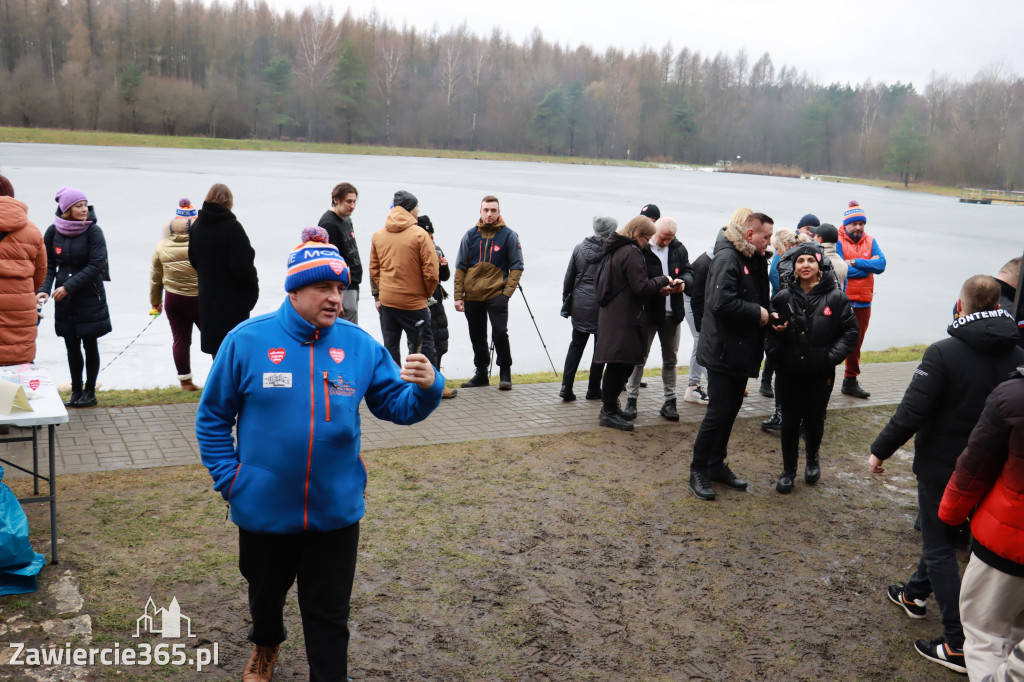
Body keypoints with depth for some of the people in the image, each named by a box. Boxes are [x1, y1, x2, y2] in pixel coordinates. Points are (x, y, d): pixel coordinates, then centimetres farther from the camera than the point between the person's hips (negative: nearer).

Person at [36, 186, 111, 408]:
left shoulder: (93, 231, -9)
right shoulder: (53, 231, 0)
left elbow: (97, 265, -15)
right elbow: (49, 265, 6)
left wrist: (69, 287, -18)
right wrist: (44, 289, -11)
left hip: (89, 297, -3)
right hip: (64, 300, 3)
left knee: (90, 345, 5)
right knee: (71, 347, 10)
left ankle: (89, 392, 17)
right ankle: (76, 391, 22)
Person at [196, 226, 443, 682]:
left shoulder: (360, 346, -6)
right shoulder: (247, 341, -11)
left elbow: (399, 406, -4)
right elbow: (213, 417, -1)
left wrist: (427, 386, -25)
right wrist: (228, 479, -6)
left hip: (336, 512, 0)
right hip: (263, 509, 1)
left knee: (329, 615, 10)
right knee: (265, 592, 27)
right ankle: (266, 644, 59)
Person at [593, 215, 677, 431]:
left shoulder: (616, 250, 16)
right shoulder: (631, 253, -16)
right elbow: (641, 287, -19)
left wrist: (658, 288, 10)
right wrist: (663, 280, -5)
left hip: (611, 314, 10)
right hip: (624, 318, -10)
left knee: (617, 364, 16)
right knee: (622, 363, -4)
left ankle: (609, 407, 24)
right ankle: (609, 412, 2)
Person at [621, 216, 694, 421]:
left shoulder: (678, 249, 4)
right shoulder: (641, 249, -13)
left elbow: (688, 271, 10)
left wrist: (684, 282, -13)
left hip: (672, 313, 5)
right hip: (647, 312, -5)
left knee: (670, 359, 12)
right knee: (640, 357, 2)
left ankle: (670, 402, 22)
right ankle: (631, 400, 12)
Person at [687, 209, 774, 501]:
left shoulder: (755, 261, 12)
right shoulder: (727, 259, -17)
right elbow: (722, 302, -29)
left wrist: (767, 315, -2)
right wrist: (757, 314, -18)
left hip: (742, 351, 9)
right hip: (723, 350, -9)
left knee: (731, 409, 16)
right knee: (718, 412, -4)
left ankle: (716, 465, 28)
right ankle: (698, 471, 8)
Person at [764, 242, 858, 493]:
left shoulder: (835, 298, -4)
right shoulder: (783, 298, 0)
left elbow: (850, 331, 0)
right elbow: (770, 331, 8)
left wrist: (831, 356, -10)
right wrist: (774, 352, -8)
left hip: (820, 374, -1)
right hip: (788, 373, 1)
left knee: (814, 420, 12)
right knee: (790, 421, 5)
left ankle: (813, 460, 40)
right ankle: (788, 470, 22)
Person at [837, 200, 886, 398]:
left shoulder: (870, 241, 11)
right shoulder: (837, 241, -6)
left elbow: (881, 265, -4)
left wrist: (856, 262, -13)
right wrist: (868, 266, -8)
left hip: (863, 302, 5)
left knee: (856, 343, 13)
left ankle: (851, 381, 24)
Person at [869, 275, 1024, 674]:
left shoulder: (944, 353, -22)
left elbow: (912, 412, -21)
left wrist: (880, 450, -9)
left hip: (941, 467, -6)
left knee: (939, 548, 3)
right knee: (944, 533, 25)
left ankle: (958, 644, 4)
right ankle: (915, 594, 44)